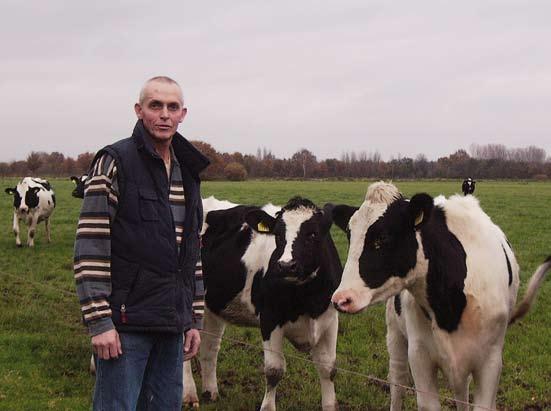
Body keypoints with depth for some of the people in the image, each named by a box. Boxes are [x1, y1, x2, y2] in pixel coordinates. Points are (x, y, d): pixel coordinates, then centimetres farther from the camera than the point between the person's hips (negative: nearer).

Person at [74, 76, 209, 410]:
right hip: (125, 323, -7)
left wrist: (195, 320, 15)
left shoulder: (188, 172, 14)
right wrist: (98, 322, -17)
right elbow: (90, 248, -13)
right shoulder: (115, 162, -7)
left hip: (172, 325, 7)